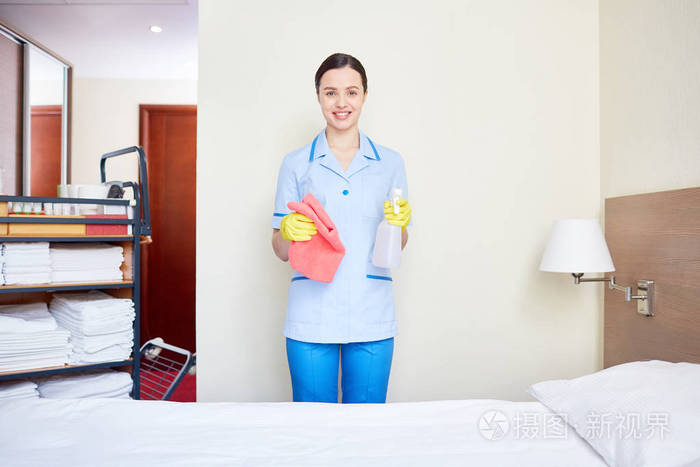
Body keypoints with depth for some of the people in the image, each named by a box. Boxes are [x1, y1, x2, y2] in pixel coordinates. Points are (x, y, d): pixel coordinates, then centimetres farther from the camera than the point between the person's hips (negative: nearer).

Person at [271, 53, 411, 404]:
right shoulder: (296, 163, 4)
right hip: (311, 318, -1)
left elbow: (398, 247, 11)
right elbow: (281, 250, 5)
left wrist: (400, 224, -9)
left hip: (372, 319, 1)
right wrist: (289, 232, -16)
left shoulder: (390, 163, 8)